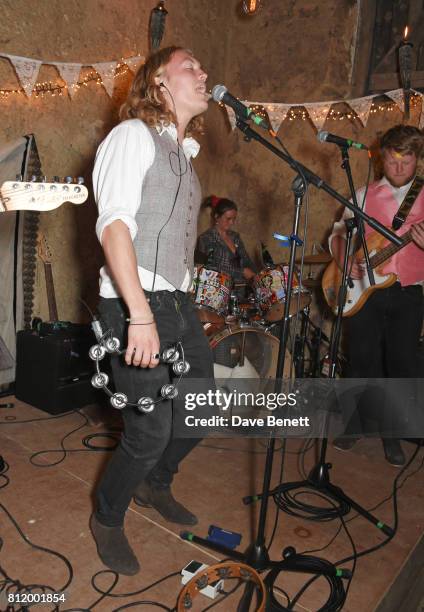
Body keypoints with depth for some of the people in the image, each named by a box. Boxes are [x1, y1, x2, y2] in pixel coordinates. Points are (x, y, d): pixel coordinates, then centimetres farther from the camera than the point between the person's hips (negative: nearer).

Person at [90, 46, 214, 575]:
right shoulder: (133, 135, -4)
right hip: (136, 303, -8)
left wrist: (181, 302, 10)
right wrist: (141, 315, -24)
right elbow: (114, 224, -16)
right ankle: (107, 520, 25)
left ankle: (155, 486, 41)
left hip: (178, 302, 9)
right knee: (150, 432, -5)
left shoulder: (184, 153, 20)